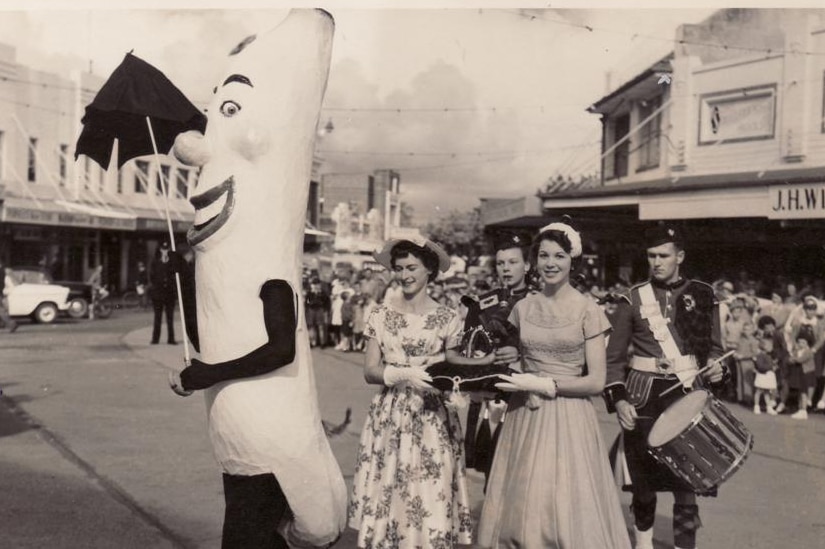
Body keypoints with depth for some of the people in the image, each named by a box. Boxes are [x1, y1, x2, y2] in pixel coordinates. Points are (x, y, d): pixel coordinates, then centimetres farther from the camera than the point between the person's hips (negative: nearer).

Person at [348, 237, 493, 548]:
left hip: (431, 418, -1)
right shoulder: (381, 314, 2)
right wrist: (404, 374, -19)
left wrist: (493, 360, -7)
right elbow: (370, 371, -2)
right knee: (385, 496, 4)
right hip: (388, 417, 1)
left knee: (430, 499, 1)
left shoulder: (446, 318, 1)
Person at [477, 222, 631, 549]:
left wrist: (544, 385, -12)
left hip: (568, 420, -4)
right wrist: (514, 382, -3)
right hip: (525, 419, 4)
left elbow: (596, 382, -7)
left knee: (567, 515, -1)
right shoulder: (523, 308, 7)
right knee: (518, 512, 6)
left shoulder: (587, 310, -5)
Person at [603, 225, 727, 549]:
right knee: (643, 476, 10)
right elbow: (614, 357, 1)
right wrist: (618, 399, -10)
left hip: (688, 394, 0)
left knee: (685, 476, -1)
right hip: (644, 396, 0)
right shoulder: (633, 299, 0)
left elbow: (714, 347, 10)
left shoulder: (703, 296, 3)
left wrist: (715, 367, -12)